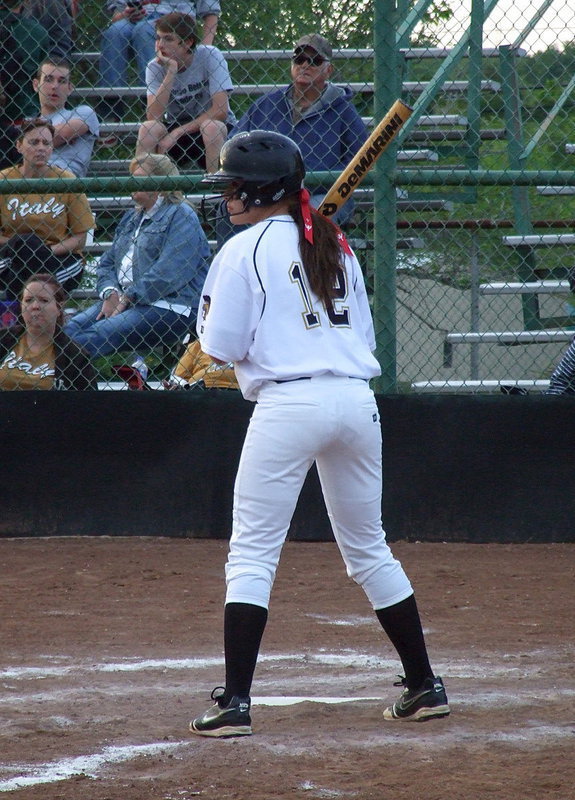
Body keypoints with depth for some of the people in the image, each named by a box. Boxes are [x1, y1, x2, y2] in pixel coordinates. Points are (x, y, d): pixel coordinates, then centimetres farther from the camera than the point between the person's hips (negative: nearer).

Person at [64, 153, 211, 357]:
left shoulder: (181, 216, -1)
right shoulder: (131, 218, 27)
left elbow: (168, 273, -14)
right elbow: (107, 262, 23)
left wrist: (127, 299, -15)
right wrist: (110, 293, 0)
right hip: (121, 300, 8)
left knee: (99, 334, -31)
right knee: (70, 329, -18)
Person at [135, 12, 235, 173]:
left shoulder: (209, 56, -14)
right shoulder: (155, 67, -6)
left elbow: (221, 110, -20)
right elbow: (153, 116, -20)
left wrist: (178, 133, -23)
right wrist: (171, 72, -25)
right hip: (175, 128, 2)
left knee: (211, 127, -33)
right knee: (148, 128, -24)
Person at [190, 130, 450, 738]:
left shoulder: (244, 250, -2)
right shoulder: (336, 246, 16)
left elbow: (221, 346, -5)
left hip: (288, 404, -6)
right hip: (357, 398, 6)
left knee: (251, 554, -3)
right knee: (368, 550, 17)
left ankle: (234, 703, -11)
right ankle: (424, 687, 19)